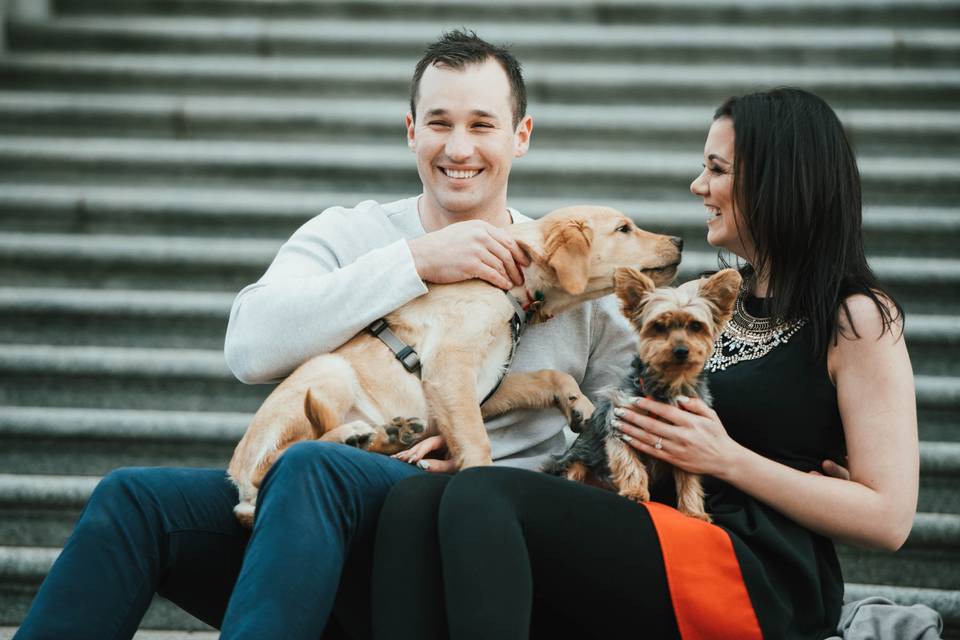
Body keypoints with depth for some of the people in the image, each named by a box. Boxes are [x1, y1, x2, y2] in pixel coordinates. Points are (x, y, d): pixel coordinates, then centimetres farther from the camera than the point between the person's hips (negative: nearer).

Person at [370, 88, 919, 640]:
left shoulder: (859, 319, 1)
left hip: (762, 583, -7)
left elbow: (889, 518, -5)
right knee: (417, 502, -18)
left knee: (482, 498, -27)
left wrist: (726, 458, -8)